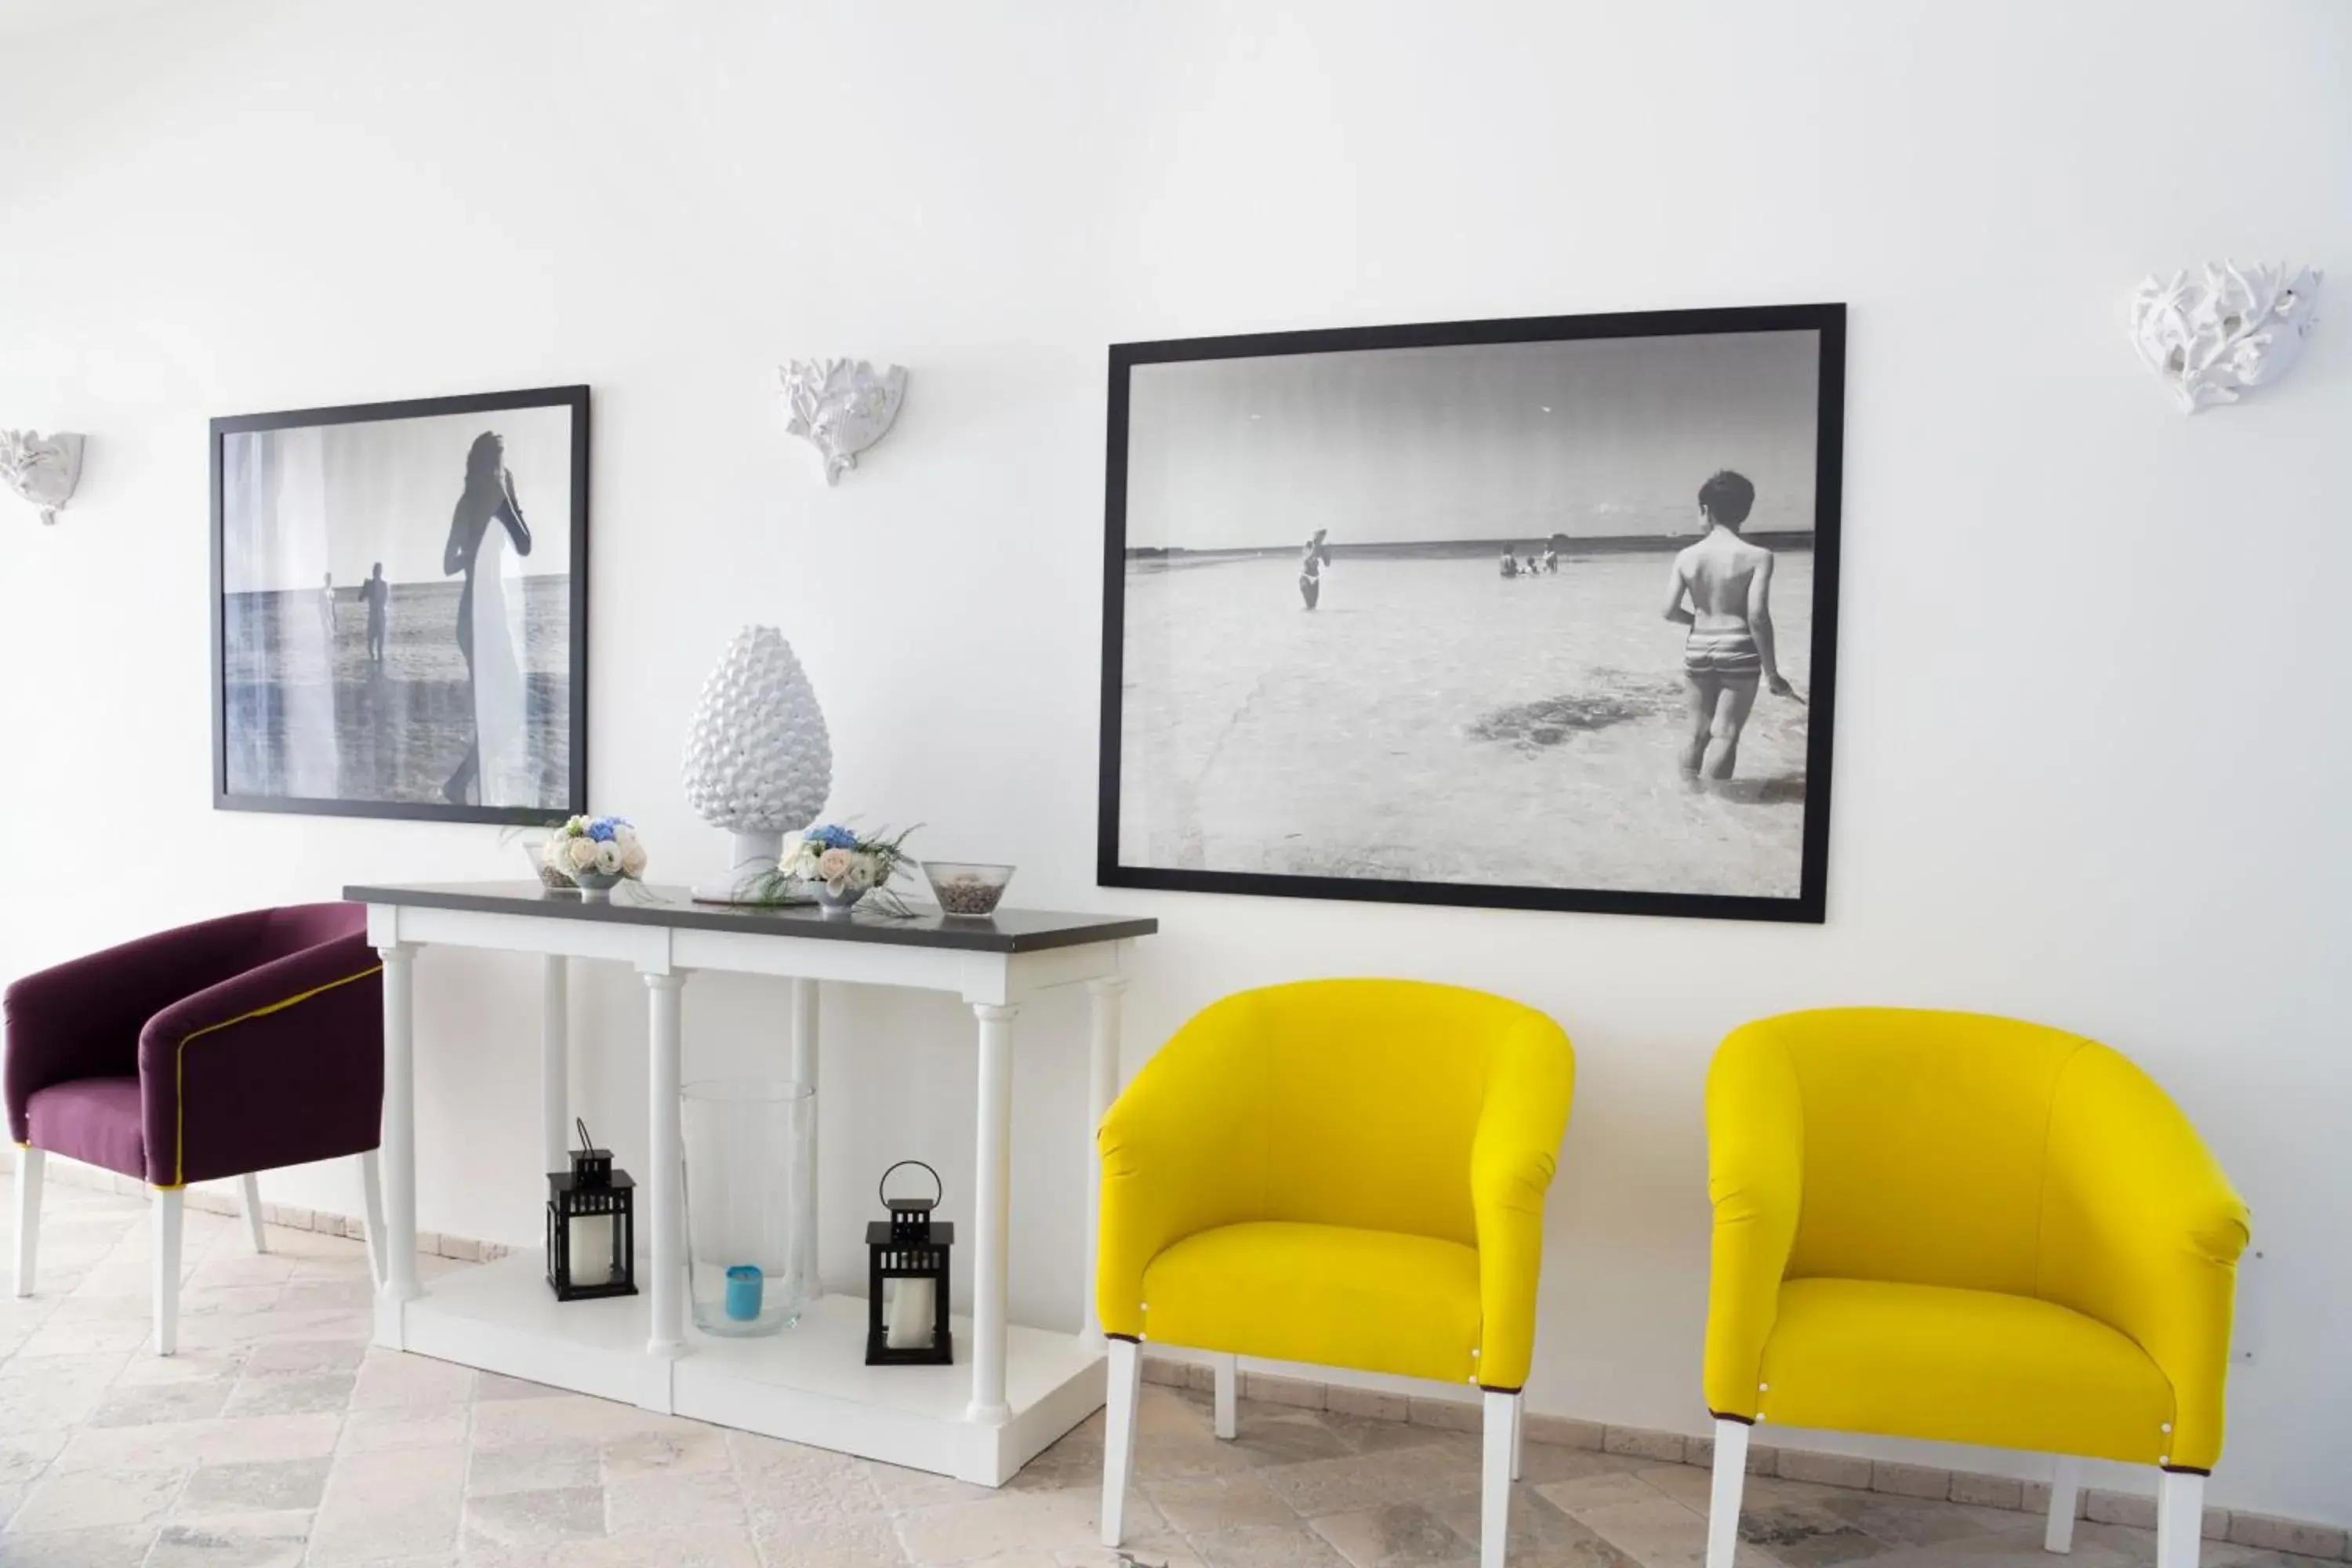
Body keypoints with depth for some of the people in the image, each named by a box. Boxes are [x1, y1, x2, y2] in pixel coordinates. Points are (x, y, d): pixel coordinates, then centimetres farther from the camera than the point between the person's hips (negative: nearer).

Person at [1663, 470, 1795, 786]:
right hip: (1738, 652, -3)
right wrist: (1772, 673, -9)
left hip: (1697, 649, 4)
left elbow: (1670, 611, -2)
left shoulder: (1687, 556, 0)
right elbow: (1757, 617, -16)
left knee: (1699, 732, 15)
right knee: (1724, 735, 0)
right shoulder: (1758, 556, -9)